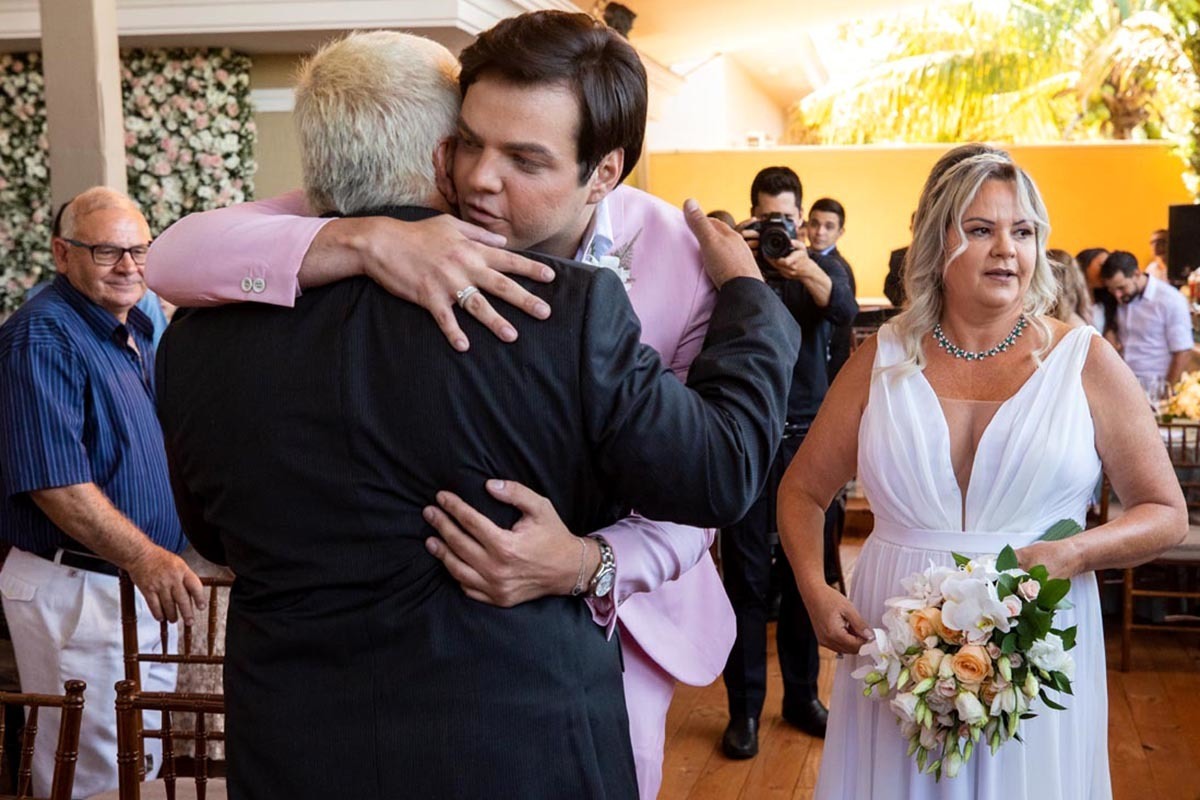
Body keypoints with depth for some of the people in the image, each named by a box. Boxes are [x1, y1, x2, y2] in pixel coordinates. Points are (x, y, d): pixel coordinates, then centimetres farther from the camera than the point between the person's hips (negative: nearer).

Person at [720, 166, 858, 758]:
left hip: (808, 436, 2)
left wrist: (807, 271, -33)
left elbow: (845, 310, -14)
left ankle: (803, 695, 19)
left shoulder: (823, 267, 8)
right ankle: (744, 706, 7)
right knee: (745, 572, 0)